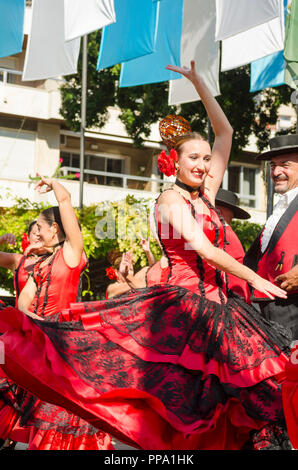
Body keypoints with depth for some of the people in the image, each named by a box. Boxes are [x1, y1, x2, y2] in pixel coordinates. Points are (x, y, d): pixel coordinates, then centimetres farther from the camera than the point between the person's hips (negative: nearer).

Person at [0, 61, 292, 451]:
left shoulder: (205, 196, 14)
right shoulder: (171, 199, -4)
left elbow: (225, 132, 18)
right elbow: (203, 249, -16)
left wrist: (198, 83, 15)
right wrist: (253, 278, -14)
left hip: (215, 307, 7)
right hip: (181, 305, -7)